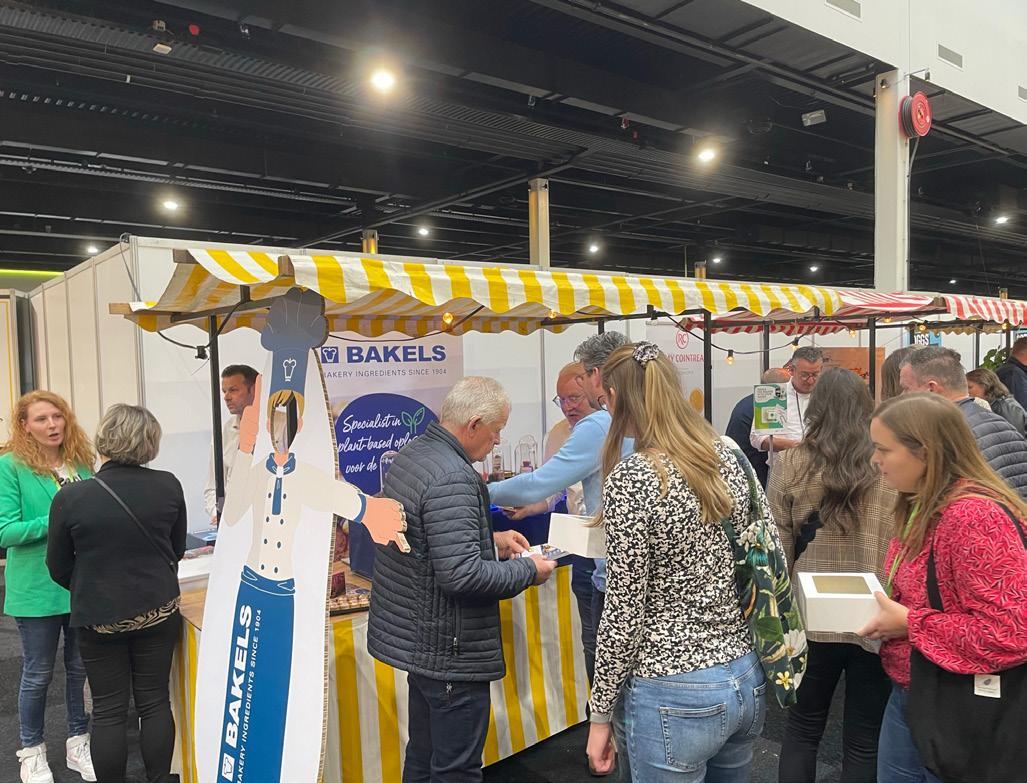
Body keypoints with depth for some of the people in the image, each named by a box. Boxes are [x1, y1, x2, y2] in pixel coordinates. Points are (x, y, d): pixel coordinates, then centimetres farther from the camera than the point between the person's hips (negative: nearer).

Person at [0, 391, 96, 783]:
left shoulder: (82, 462, 3)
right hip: (37, 587, -4)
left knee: (81, 668, 15)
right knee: (38, 674, 12)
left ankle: (78, 743, 33)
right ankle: (31, 751, 32)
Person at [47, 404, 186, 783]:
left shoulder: (70, 497, -14)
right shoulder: (169, 486, -9)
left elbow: (59, 568, -2)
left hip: (99, 616, -2)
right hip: (158, 611, 2)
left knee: (108, 711, 12)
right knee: (155, 701, 14)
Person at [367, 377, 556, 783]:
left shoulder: (412, 453, 6)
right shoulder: (452, 479, -26)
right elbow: (462, 575, -29)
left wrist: (492, 540, 11)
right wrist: (529, 570, -15)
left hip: (415, 639, 10)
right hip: (449, 652, -10)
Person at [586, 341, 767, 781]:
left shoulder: (631, 477, -19)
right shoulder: (728, 456, 0)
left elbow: (624, 612, -17)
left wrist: (600, 712, -6)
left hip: (676, 694, -7)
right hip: (747, 679, 7)